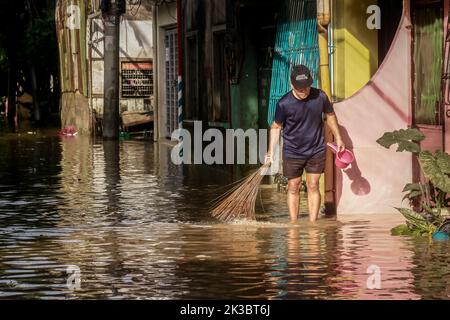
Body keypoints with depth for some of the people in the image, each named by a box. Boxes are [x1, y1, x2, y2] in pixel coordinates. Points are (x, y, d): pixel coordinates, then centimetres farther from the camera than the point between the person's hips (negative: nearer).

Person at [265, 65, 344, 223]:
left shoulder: (320, 97, -10)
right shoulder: (284, 104, -16)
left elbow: (330, 115, 8)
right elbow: (276, 127, -4)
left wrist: (338, 138, 12)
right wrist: (271, 151, -9)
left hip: (316, 150, 2)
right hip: (292, 153, -2)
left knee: (313, 186, 4)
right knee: (293, 187, 5)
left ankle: (313, 224, 9)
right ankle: (293, 225, 13)